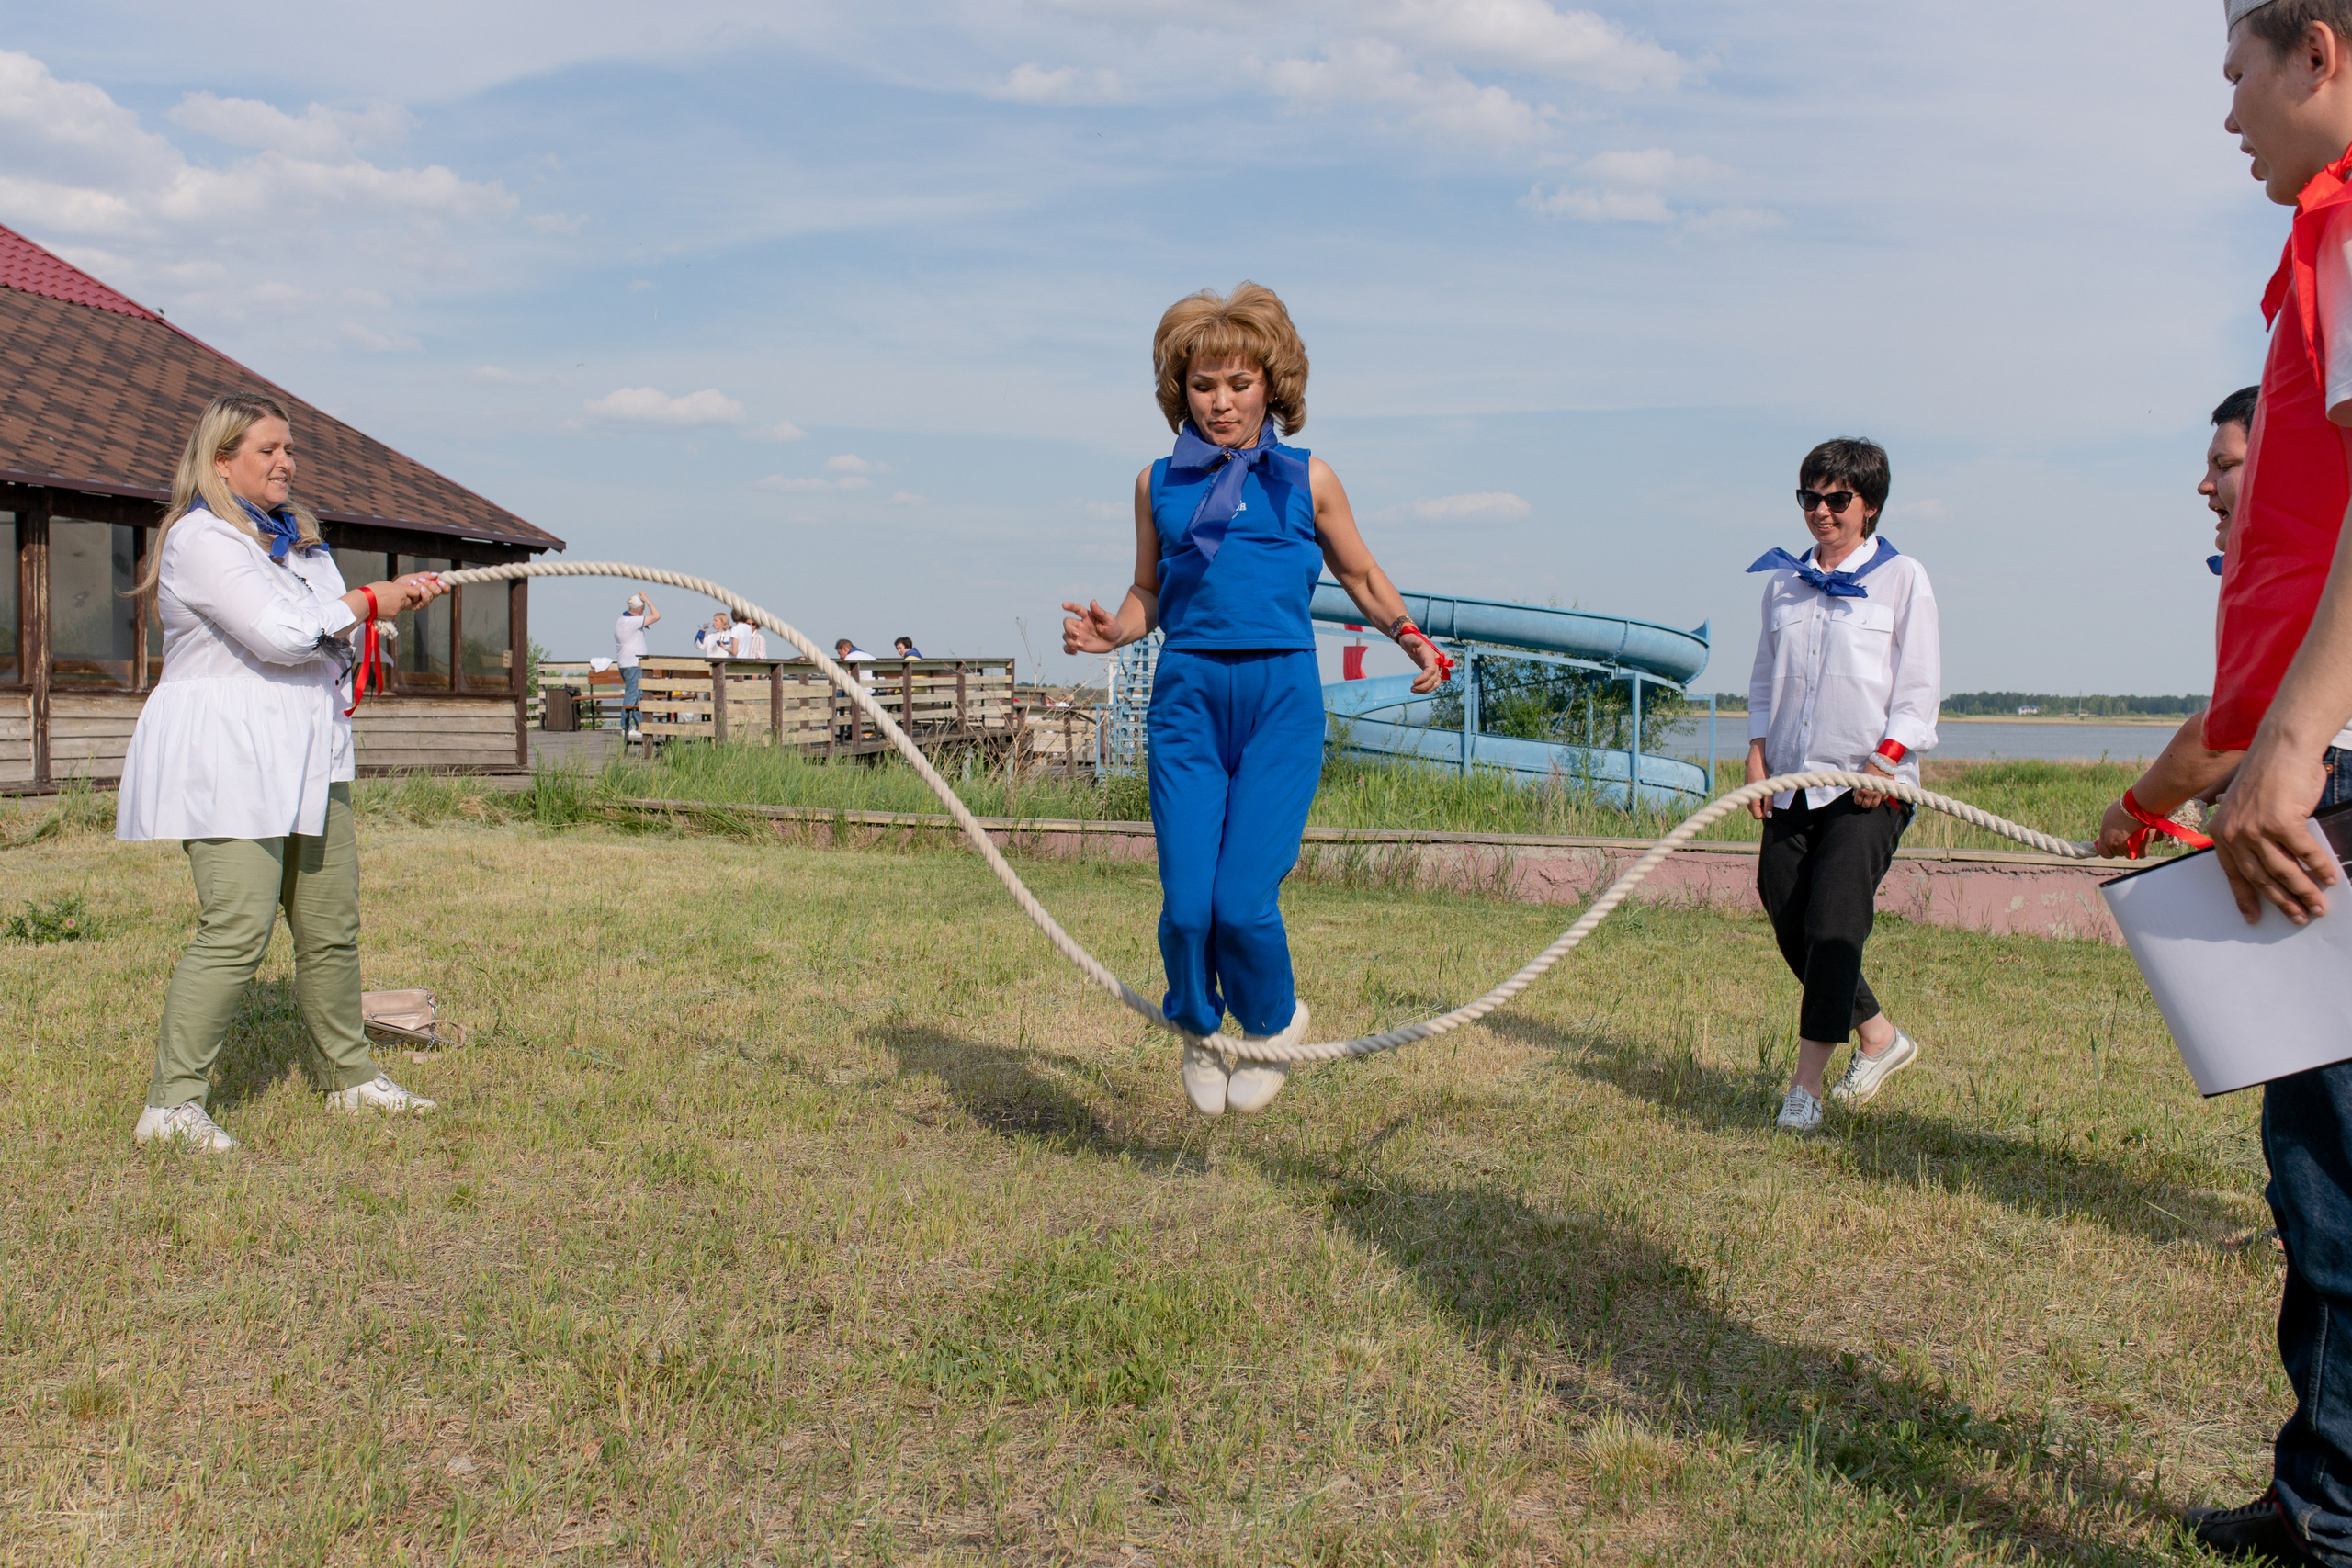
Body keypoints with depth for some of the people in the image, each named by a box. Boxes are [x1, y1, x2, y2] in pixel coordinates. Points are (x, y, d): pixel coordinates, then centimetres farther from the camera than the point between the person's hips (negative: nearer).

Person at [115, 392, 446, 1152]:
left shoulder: (298, 537, 20)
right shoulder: (201, 537, -10)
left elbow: (330, 629, 20)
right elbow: (279, 636, -19)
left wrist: (400, 598, 1)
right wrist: (367, 601, -5)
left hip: (306, 760, 9)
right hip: (226, 760, -9)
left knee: (332, 928, 12)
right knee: (236, 931, -16)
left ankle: (351, 1077, 24)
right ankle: (172, 1104, -8)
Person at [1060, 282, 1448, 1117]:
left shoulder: (1308, 480, 10)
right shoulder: (1159, 484, 12)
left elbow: (1361, 575, 21)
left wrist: (1411, 638, 4)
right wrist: (1111, 631, -2)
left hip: (1282, 695, -1)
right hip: (1188, 694, 1)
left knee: (1243, 898, -14)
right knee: (1186, 904, -8)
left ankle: (1273, 1024, 19)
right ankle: (1198, 1031, 24)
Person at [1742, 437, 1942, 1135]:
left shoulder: (1901, 577, 1)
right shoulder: (1782, 581, 14)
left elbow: (1920, 685, -2)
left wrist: (1887, 757, -13)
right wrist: (1757, 754, 7)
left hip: (1868, 785, -5)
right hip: (1792, 782, 5)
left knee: (1832, 926, -13)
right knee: (1790, 926, 6)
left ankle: (1805, 1087, -8)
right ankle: (1880, 1039, 27)